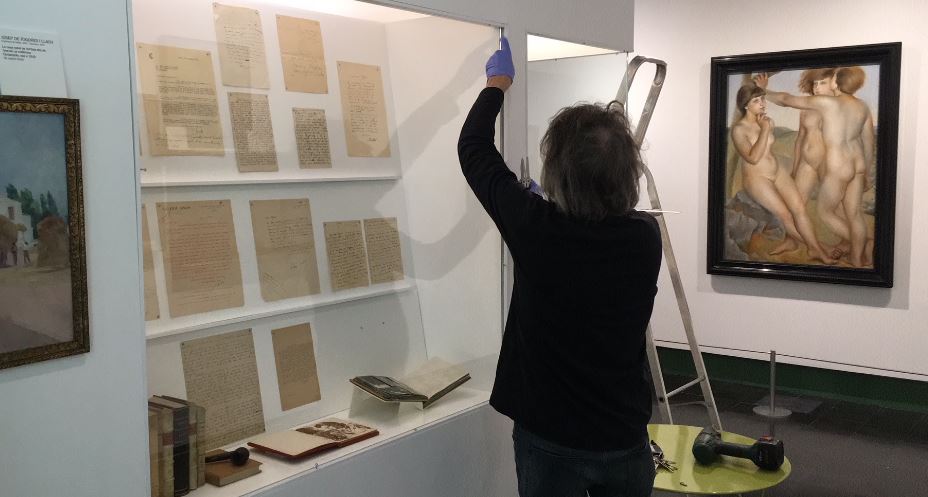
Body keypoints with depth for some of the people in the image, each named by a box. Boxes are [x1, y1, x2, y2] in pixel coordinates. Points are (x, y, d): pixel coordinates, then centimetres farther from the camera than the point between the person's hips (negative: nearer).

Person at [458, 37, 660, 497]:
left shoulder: (536, 228, -20)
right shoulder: (646, 236, -11)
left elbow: (473, 148, -5)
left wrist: (497, 82, 11)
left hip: (550, 438, -3)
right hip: (625, 438, 3)